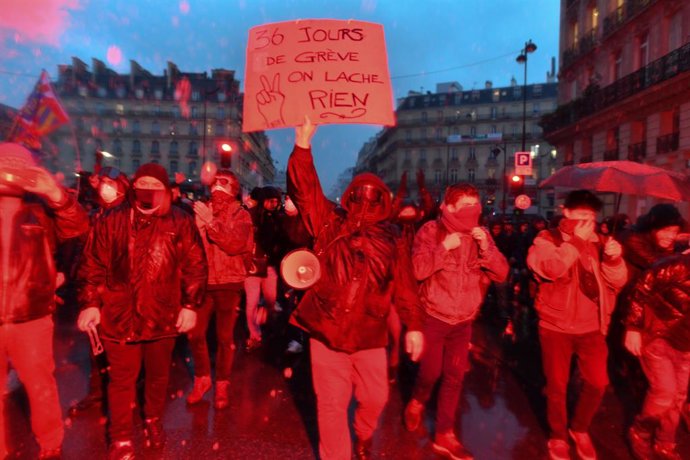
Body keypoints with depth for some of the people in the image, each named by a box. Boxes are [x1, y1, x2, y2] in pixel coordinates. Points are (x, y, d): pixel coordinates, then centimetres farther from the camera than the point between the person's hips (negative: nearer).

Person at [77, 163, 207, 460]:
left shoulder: (181, 223, -2)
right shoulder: (112, 221, 2)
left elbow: (196, 267, -3)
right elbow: (93, 265, 2)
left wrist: (191, 305, -7)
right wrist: (90, 303, -5)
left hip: (163, 317, 1)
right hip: (120, 316, 0)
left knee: (158, 375, 19)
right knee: (122, 379, 10)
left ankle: (153, 421, 43)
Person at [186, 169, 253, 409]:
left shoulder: (241, 215, -2)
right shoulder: (201, 210, 8)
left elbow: (236, 245, -19)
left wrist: (210, 221, -23)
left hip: (228, 284, -3)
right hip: (202, 282, 3)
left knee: (225, 337, 5)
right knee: (195, 333, 4)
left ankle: (222, 385, 23)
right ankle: (202, 379, 28)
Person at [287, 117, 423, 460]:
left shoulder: (391, 242, 3)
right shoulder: (329, 225, -2)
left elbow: (404, 286, 3)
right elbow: (304, 189, -12)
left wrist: (413, 326, -2)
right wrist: (303, 144, -22)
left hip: (369, 335, 2)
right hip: (327, 330, -2)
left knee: (375, 398, 16)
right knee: (332, 405, 9)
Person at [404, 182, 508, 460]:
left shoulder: (481, 235, 2)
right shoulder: (431, 231, -11)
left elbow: (502, 273, -3)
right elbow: (418, 270, -20)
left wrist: (485, 246, -18)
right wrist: (444, 247, -27)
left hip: (464, 321, 4)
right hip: (433, 317, -4)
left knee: (455, 377, 9)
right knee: (431, 372, 3)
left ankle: (444, 434, 26)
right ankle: (416, 403, 38)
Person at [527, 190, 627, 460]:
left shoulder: (597, 242, 6)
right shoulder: (547, 239, -7)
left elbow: (617, 282, 2)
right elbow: (551, 269, -27)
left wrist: (614, 259, -18)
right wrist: (576, 239, -23)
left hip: (591, 326, 4)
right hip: (556, 326, -4)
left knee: (598, 382, 8)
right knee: (557, 385, 9)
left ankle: (580, 428, 34)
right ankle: (558, 436, 31)